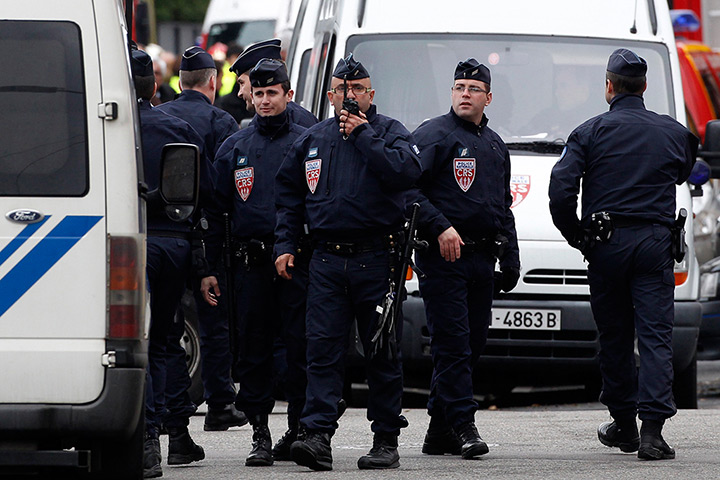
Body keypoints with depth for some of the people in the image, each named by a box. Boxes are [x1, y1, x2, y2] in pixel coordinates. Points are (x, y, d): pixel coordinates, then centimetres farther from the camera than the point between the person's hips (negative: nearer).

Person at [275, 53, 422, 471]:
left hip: (377, 259, -3)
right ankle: (318, 435, -12)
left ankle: (387, 440, 8)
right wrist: (285, 245, 11)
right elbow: (289, 195, 21)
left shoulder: (390, 132, 3)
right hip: (327, 260, 3)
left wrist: (364, 135, -13)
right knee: (323, 349, -6)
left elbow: (408, 171, -17)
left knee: (383, 353, 2)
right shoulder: (313, 140, 15)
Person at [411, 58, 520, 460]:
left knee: (474, 343, 6)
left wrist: (511, 260, 21)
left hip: (482, 260, 7)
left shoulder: (495, 146, 21)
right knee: (453, 343, -11)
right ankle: (463, 426, -13)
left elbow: (504, 208, 27)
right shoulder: (434, 135, -2)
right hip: (443, 257, -7)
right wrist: (440, 227, -20)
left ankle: (440, 432, 11)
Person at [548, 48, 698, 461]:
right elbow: (683, 173, 24)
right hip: (656, 242, 0)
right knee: (655, 335, -4)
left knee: (615, 336, 12)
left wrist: (577, 237, 4)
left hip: (607, 243, 0)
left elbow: (561, 190, -8)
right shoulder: (673, 132, 5)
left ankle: (624, 424, 21)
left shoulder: (591, 132, -1)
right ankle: (652, 430, -16)